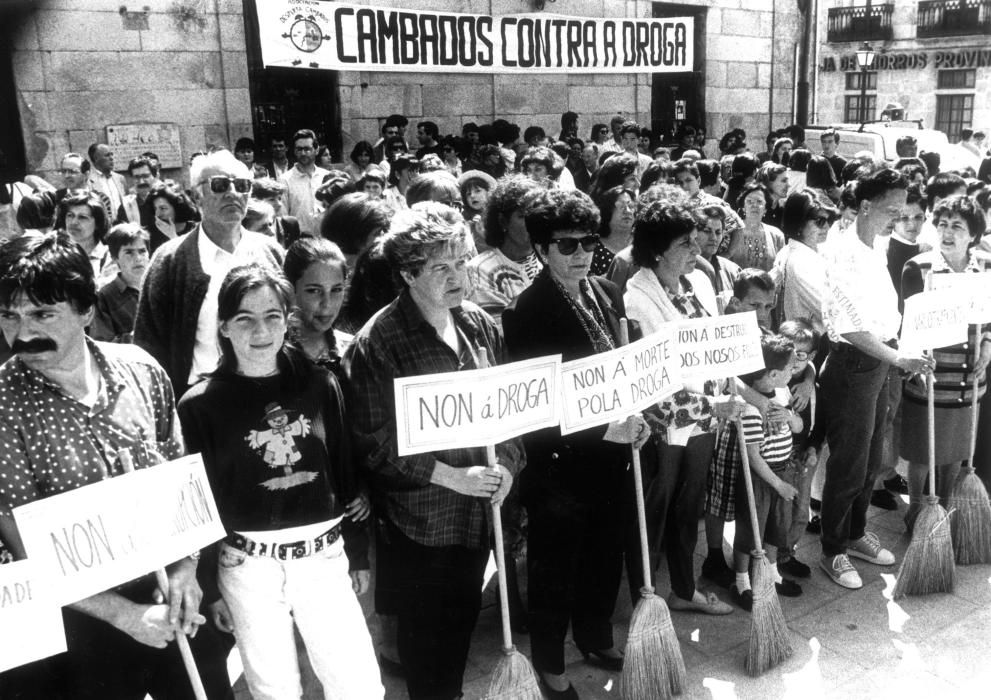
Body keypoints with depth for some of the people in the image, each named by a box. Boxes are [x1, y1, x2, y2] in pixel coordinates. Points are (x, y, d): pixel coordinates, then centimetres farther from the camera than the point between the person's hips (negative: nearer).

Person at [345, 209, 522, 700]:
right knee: (425, 635, 10)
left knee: (463, 622, 21)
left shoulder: (478, 323, 3)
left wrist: (506, 462, -5)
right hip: (418, 518, -5)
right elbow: (376, 442, -18)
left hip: (477, 512, 6)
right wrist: (452, 476, -19)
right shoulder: (378, 341, -16)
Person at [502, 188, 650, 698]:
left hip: (609, 458, 7)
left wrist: (634, 419, -4)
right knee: (554, 571, 11)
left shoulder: (608, 293, 2)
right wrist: (605, 429, -23)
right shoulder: (525, 312, -19)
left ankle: (596, 638, 47)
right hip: (559, 462, -6)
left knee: (606, 556, 22)